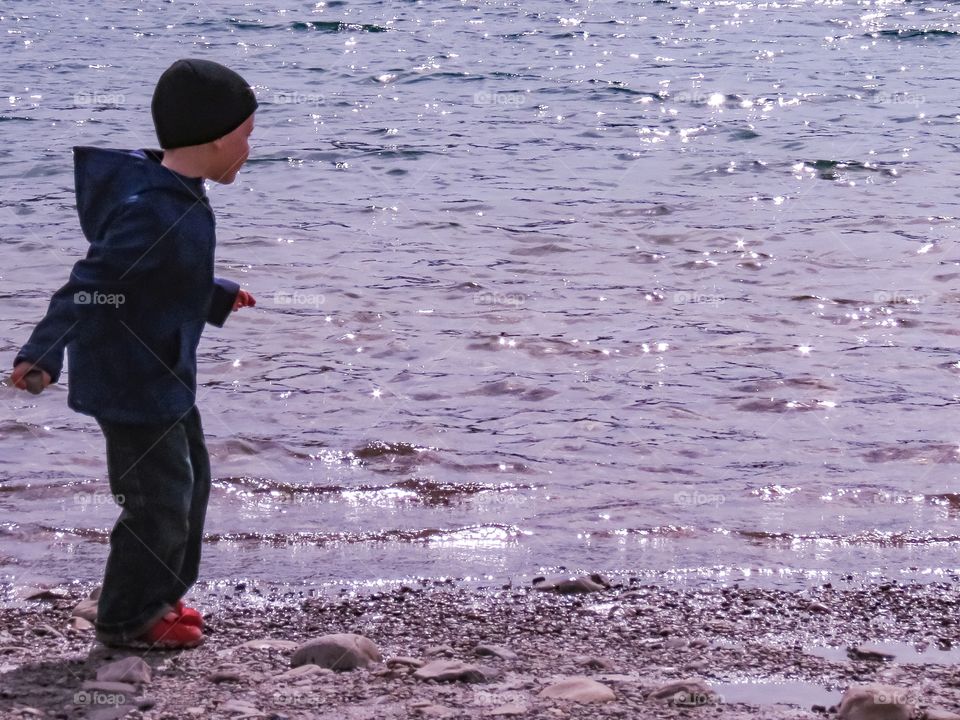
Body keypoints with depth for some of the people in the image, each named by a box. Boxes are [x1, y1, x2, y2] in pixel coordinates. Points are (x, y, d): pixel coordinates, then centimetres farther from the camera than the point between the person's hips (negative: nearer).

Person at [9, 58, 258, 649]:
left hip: (163, 378, 11)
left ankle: (158, 596, 36)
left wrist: (220, 297, 36)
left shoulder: (175, 198, 4)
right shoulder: (158, 213, -28)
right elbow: (93, 285, -33)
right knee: (160, 499, 0)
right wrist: (44, 354, -38)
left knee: (190, 481, 21)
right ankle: (129, 619, 17)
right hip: (134, 384, -11)